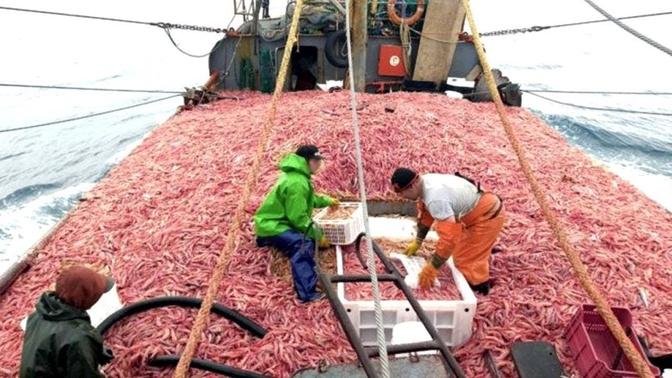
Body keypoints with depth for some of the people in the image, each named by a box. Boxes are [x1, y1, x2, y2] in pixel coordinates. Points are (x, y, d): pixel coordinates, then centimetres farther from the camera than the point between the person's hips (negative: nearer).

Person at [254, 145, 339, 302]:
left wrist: (327, 201, 31)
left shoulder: (298, 176, 11)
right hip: (271, 226, -11)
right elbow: (298, 217, -24)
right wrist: (318, 235, -15)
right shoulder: (296, 183, -24)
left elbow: (309, 199, 32)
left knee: (309, 239, 23)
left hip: (277, 222, 11)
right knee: (302, 245, -30)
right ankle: (307, 293, -36)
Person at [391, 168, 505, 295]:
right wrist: (417, 243, 17)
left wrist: (431, 269, -29)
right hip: (481, 209, 10)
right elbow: (424, 215, 10)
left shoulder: (436, 198, -37)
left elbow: (449, 237, -37)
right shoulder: (425, 183, -6)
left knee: (465, 260, -2)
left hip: (488, 217, -9)